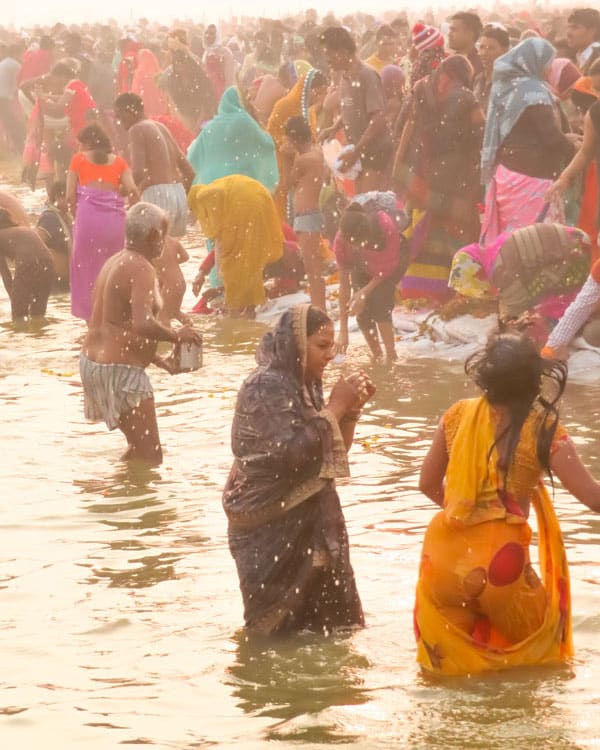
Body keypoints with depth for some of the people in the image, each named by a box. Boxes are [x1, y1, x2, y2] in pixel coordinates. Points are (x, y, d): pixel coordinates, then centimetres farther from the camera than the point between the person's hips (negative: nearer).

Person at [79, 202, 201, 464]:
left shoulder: (115, 263, 14)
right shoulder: (141, 269, -17)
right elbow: (143, 324, -32)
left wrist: (157, 359, 24)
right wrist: (177, 335, -15)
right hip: (119, 370, -10)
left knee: (139, 447, 24)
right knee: (150, 458, -7)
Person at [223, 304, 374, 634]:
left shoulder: (303, 386, 11)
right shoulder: (265, 388, -17)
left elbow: (334, 451, 15)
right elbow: (294, 451, -27)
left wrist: (351, 409, -1)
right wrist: (335, 406, -18)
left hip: (308, 526, 9)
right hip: (270, 534, -9)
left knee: (330, 624, 9)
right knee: (277, 632, -3)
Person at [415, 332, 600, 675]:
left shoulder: (458, 415, 5)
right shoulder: (543, 429, -7)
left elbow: (429, 484, 16)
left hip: (441, 560, 4)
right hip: (499, 559, -4)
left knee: (449, 667, 20)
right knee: (540, 645, 19)